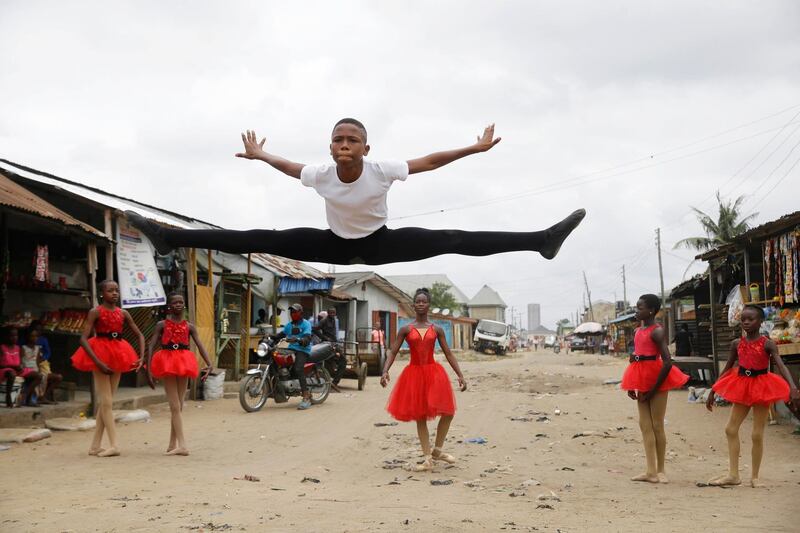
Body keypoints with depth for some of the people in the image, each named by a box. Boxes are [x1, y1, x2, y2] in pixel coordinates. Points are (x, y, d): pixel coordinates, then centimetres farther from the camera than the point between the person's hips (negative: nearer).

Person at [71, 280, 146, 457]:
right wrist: (98, 362, -24)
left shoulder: (123, 313, 5)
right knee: (106, 402, -7)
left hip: (117, 356, 5)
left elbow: (139, 335, 9)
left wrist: (141, 356, -8)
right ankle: (114, 445, -10)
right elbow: (83, 339, -16)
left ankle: (95, 445, 14)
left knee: (105, 402, 8)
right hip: (100, 355, -5)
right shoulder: (95, 312, -8)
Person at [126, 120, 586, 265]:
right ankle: (169, 237, -3)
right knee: (262, 240, -7)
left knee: (453, 241, -17)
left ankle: (542, 239, -17)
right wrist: (261, 156, 18)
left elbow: (429, 161, -19)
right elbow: (291, 166, 4)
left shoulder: (382, 171, -27)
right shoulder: (320, 175, -19)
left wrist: (475, 148, -18)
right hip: (336, 244, 2)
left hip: (381, 243, -2)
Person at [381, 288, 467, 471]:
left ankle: (437, 450, 18)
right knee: (420, 417, 4)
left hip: (433, 373, 1)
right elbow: (393, 352, -2)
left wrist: (460, 375, 0)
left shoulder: (436, 329, 4)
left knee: (448, 412, -4)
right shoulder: (406, 329, 1)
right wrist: (385, 371, -17)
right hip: (414, 373, -1)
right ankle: (428, 459, 13)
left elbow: (448, 354, 6)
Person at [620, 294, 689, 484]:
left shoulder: (656, 331, -13)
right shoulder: (638, 331, 12)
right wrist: (631, 386, 12)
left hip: (656, 378, -8)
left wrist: (653, 390, -17)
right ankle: (651, 471, 8)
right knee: (645, 424, 6)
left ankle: (660, 470, 10)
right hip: (642, 379, 8)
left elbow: (667, 362, -19)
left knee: (657, 425, -1)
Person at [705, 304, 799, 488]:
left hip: (761, 388, -5)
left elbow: (781, 366, -23)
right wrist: (712, 392, 11)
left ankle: (755, 477, 12)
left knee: (757, 434, -1)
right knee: (731, 429, 3)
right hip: (742, 386, 5)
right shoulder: (737, 344, 1)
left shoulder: (767, 344, -12)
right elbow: (727, 369, 9)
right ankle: (733, 474, 11)